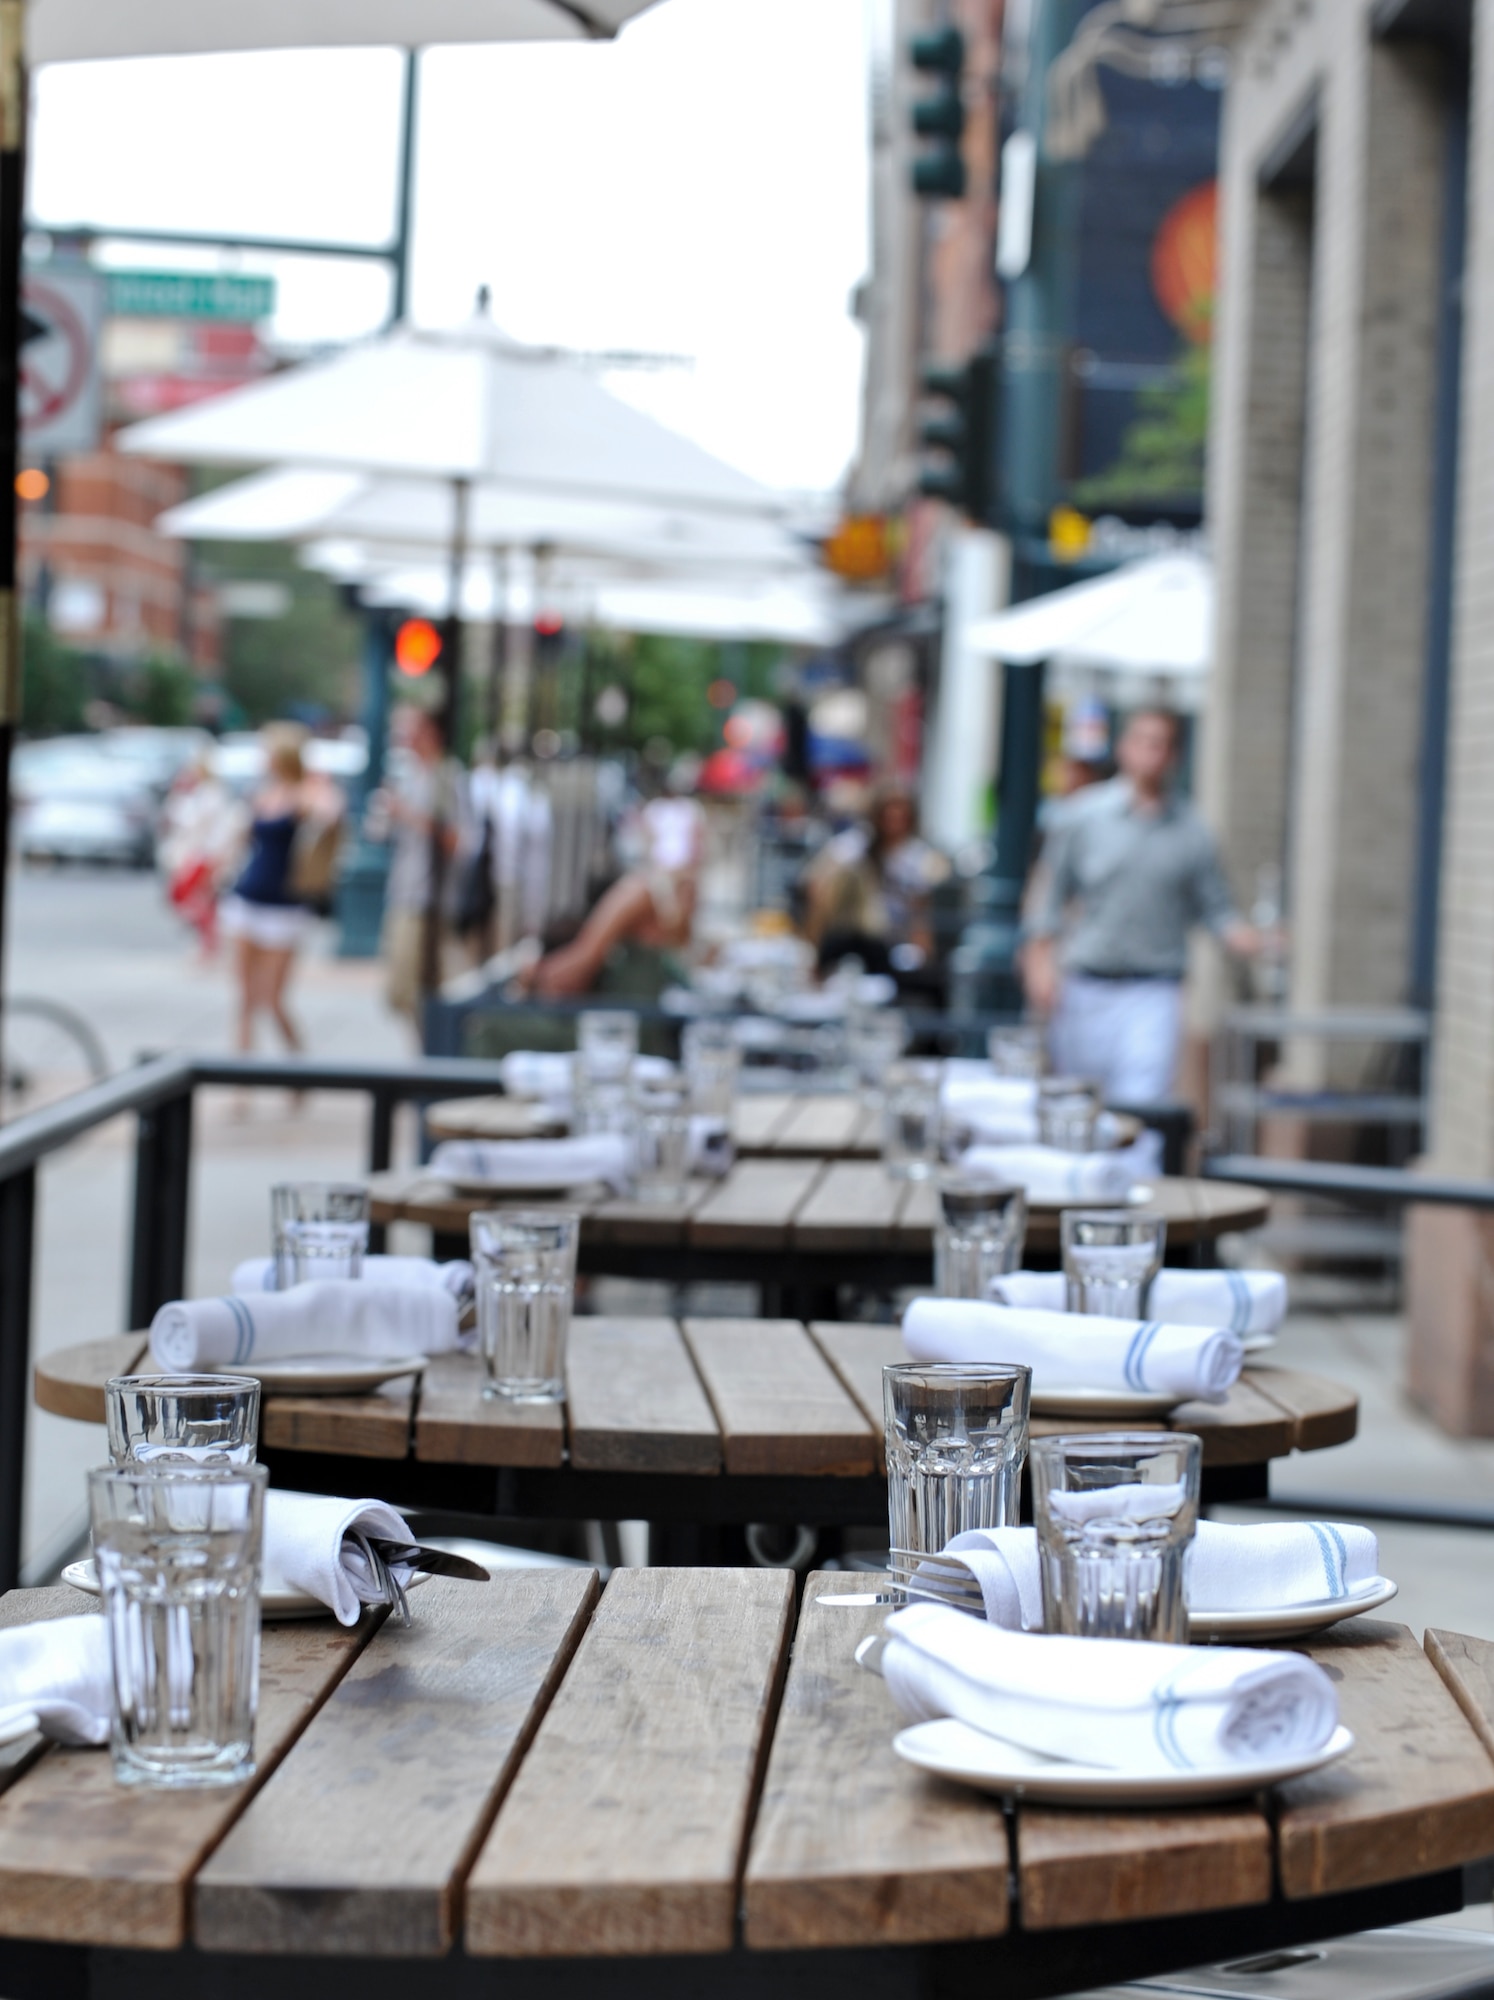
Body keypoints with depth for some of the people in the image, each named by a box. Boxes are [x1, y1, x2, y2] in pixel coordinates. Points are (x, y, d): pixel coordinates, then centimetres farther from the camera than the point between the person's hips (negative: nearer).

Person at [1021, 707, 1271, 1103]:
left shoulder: (1190, 830, 5)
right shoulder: (1083, 814, 3)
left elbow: (1214, 907, 8)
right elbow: (1050, 894, 6)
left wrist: (1252, 941, -10)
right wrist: (1040, 961, -3)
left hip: (1154, 992, 0)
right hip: (1083, 986, 1)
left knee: (1144, 1095, -15)